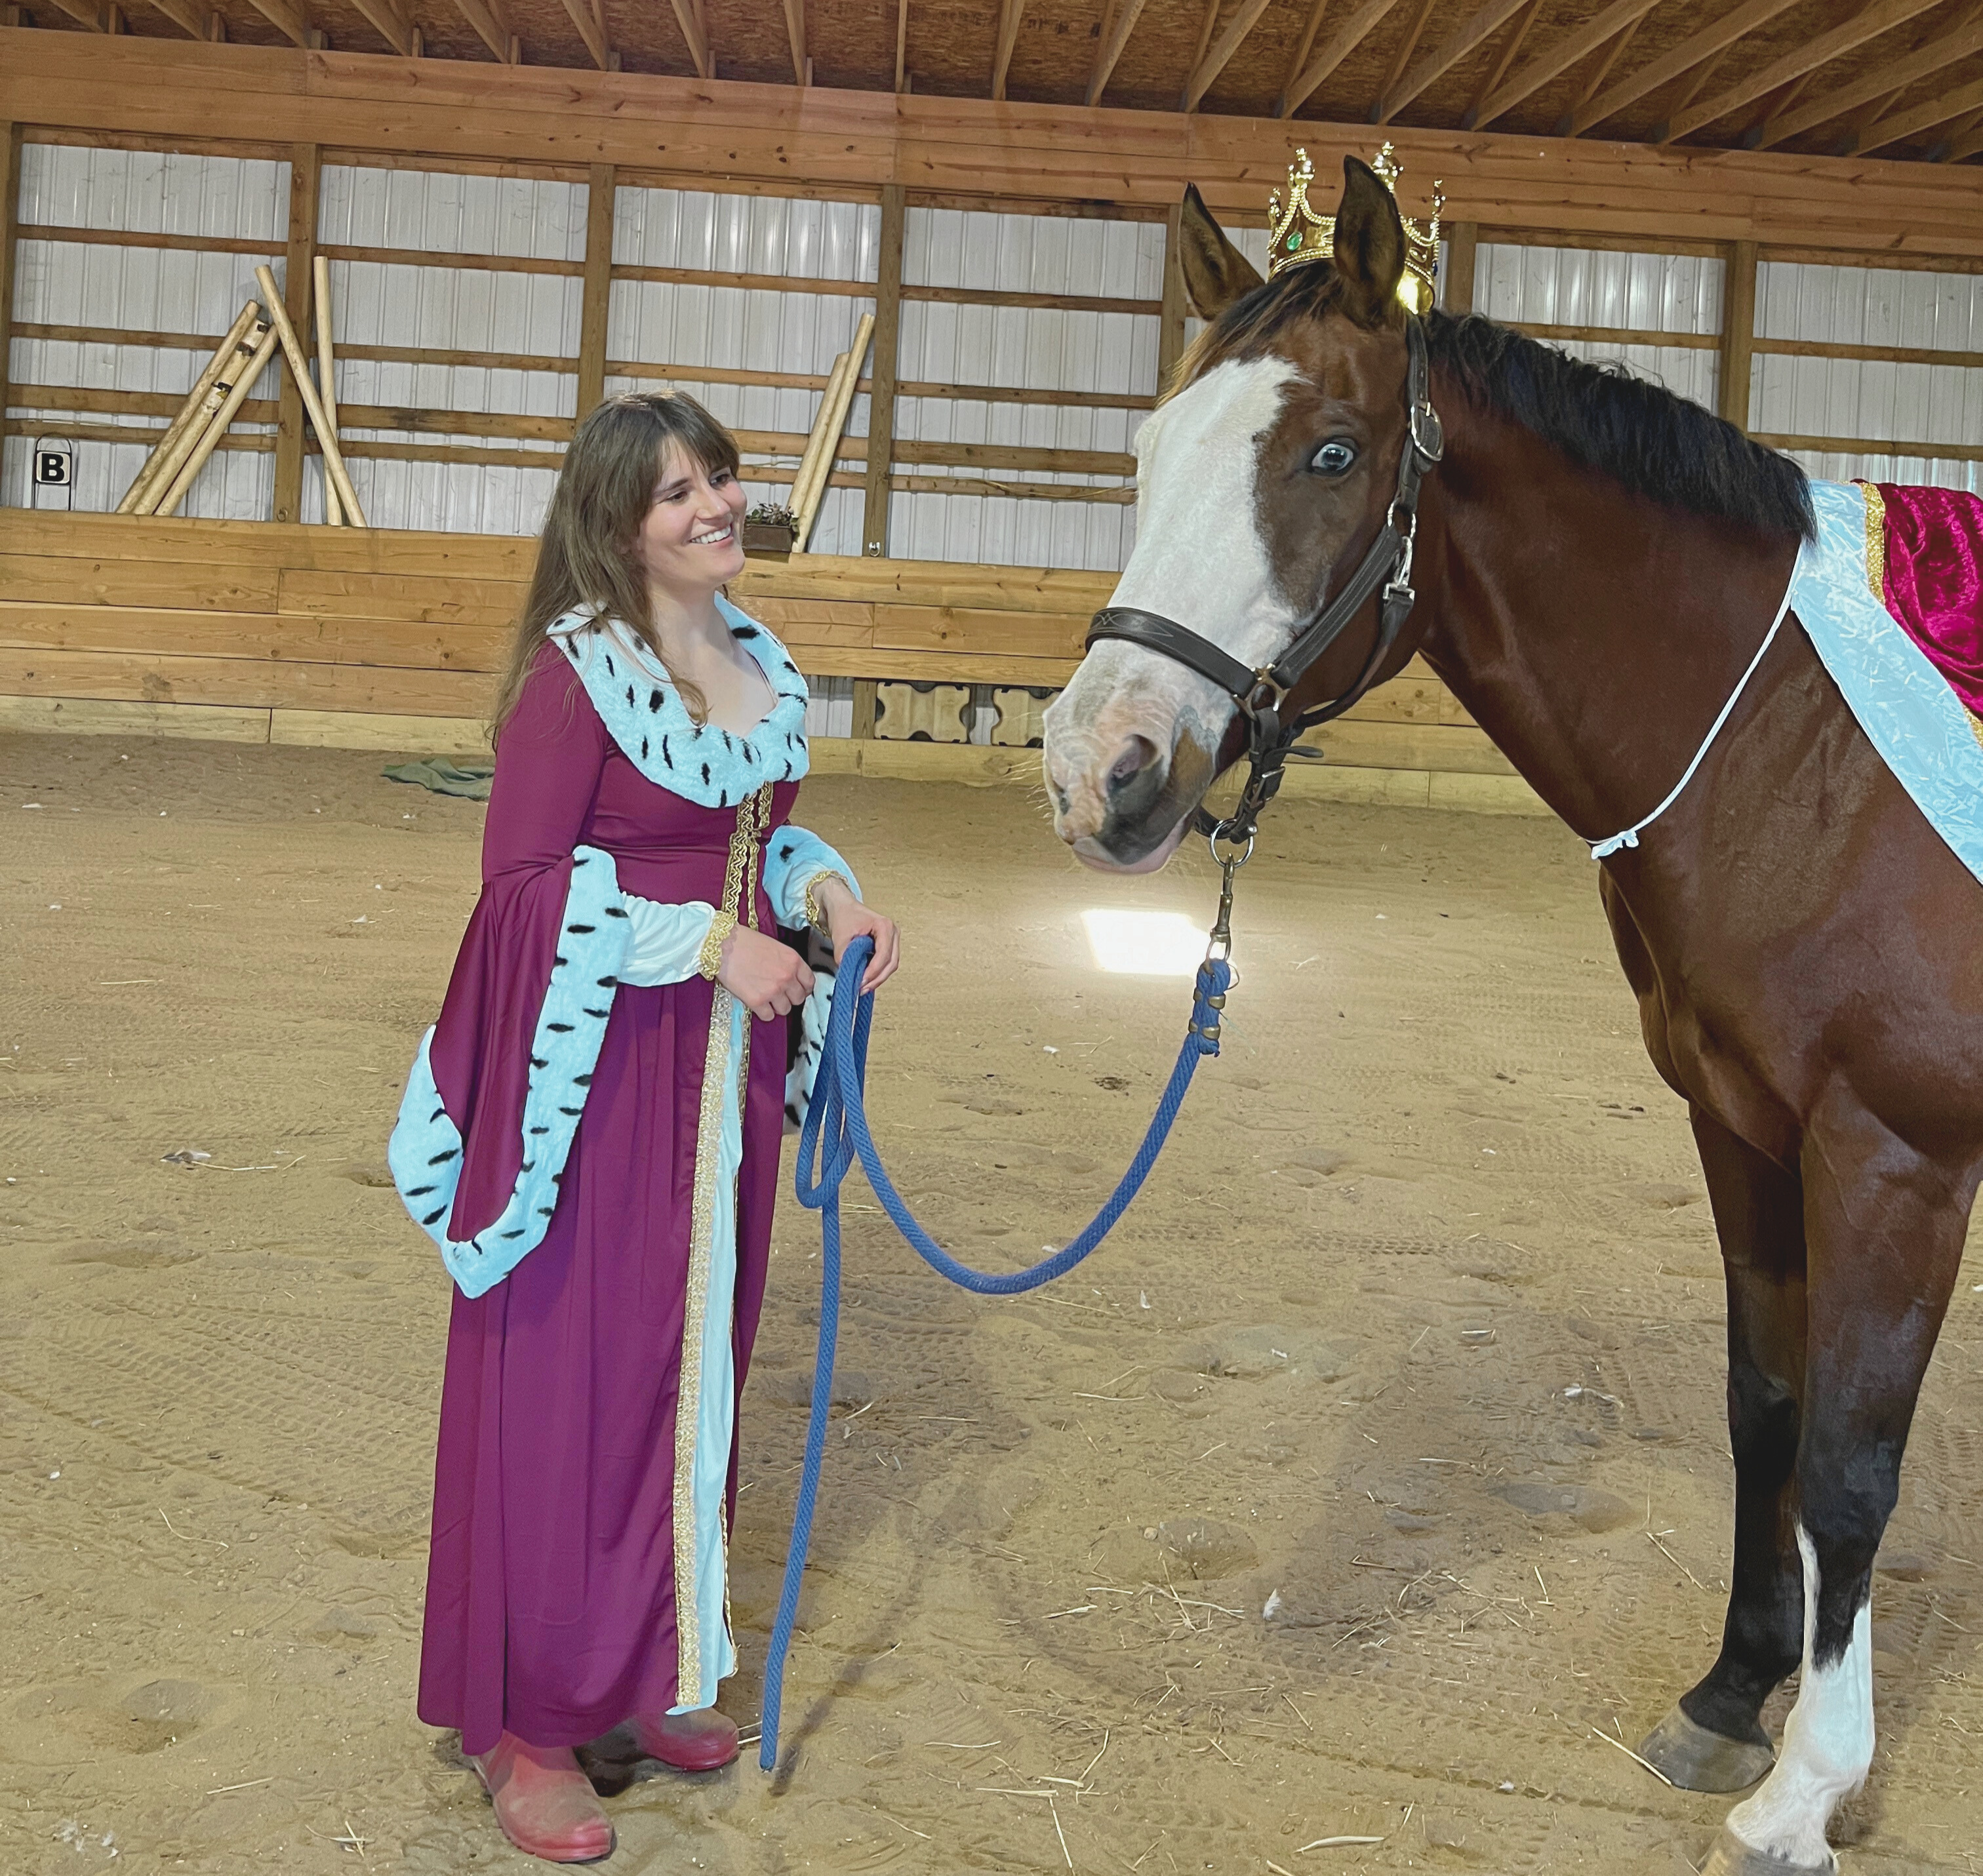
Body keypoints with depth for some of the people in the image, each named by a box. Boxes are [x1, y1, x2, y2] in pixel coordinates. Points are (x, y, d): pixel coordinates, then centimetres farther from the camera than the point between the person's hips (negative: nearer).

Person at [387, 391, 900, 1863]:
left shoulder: (760, 663, 8)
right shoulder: (577, 670, -15)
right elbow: (523, 880, -16)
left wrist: (824, 889, -2)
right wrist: (710, 942, -20)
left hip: (726, 1059, 8)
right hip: (596, 1067, -7)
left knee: (695, 1355, 16)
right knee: (575, 1372, 1)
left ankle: (648, 1669, 34)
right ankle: (527, 1721, 18)